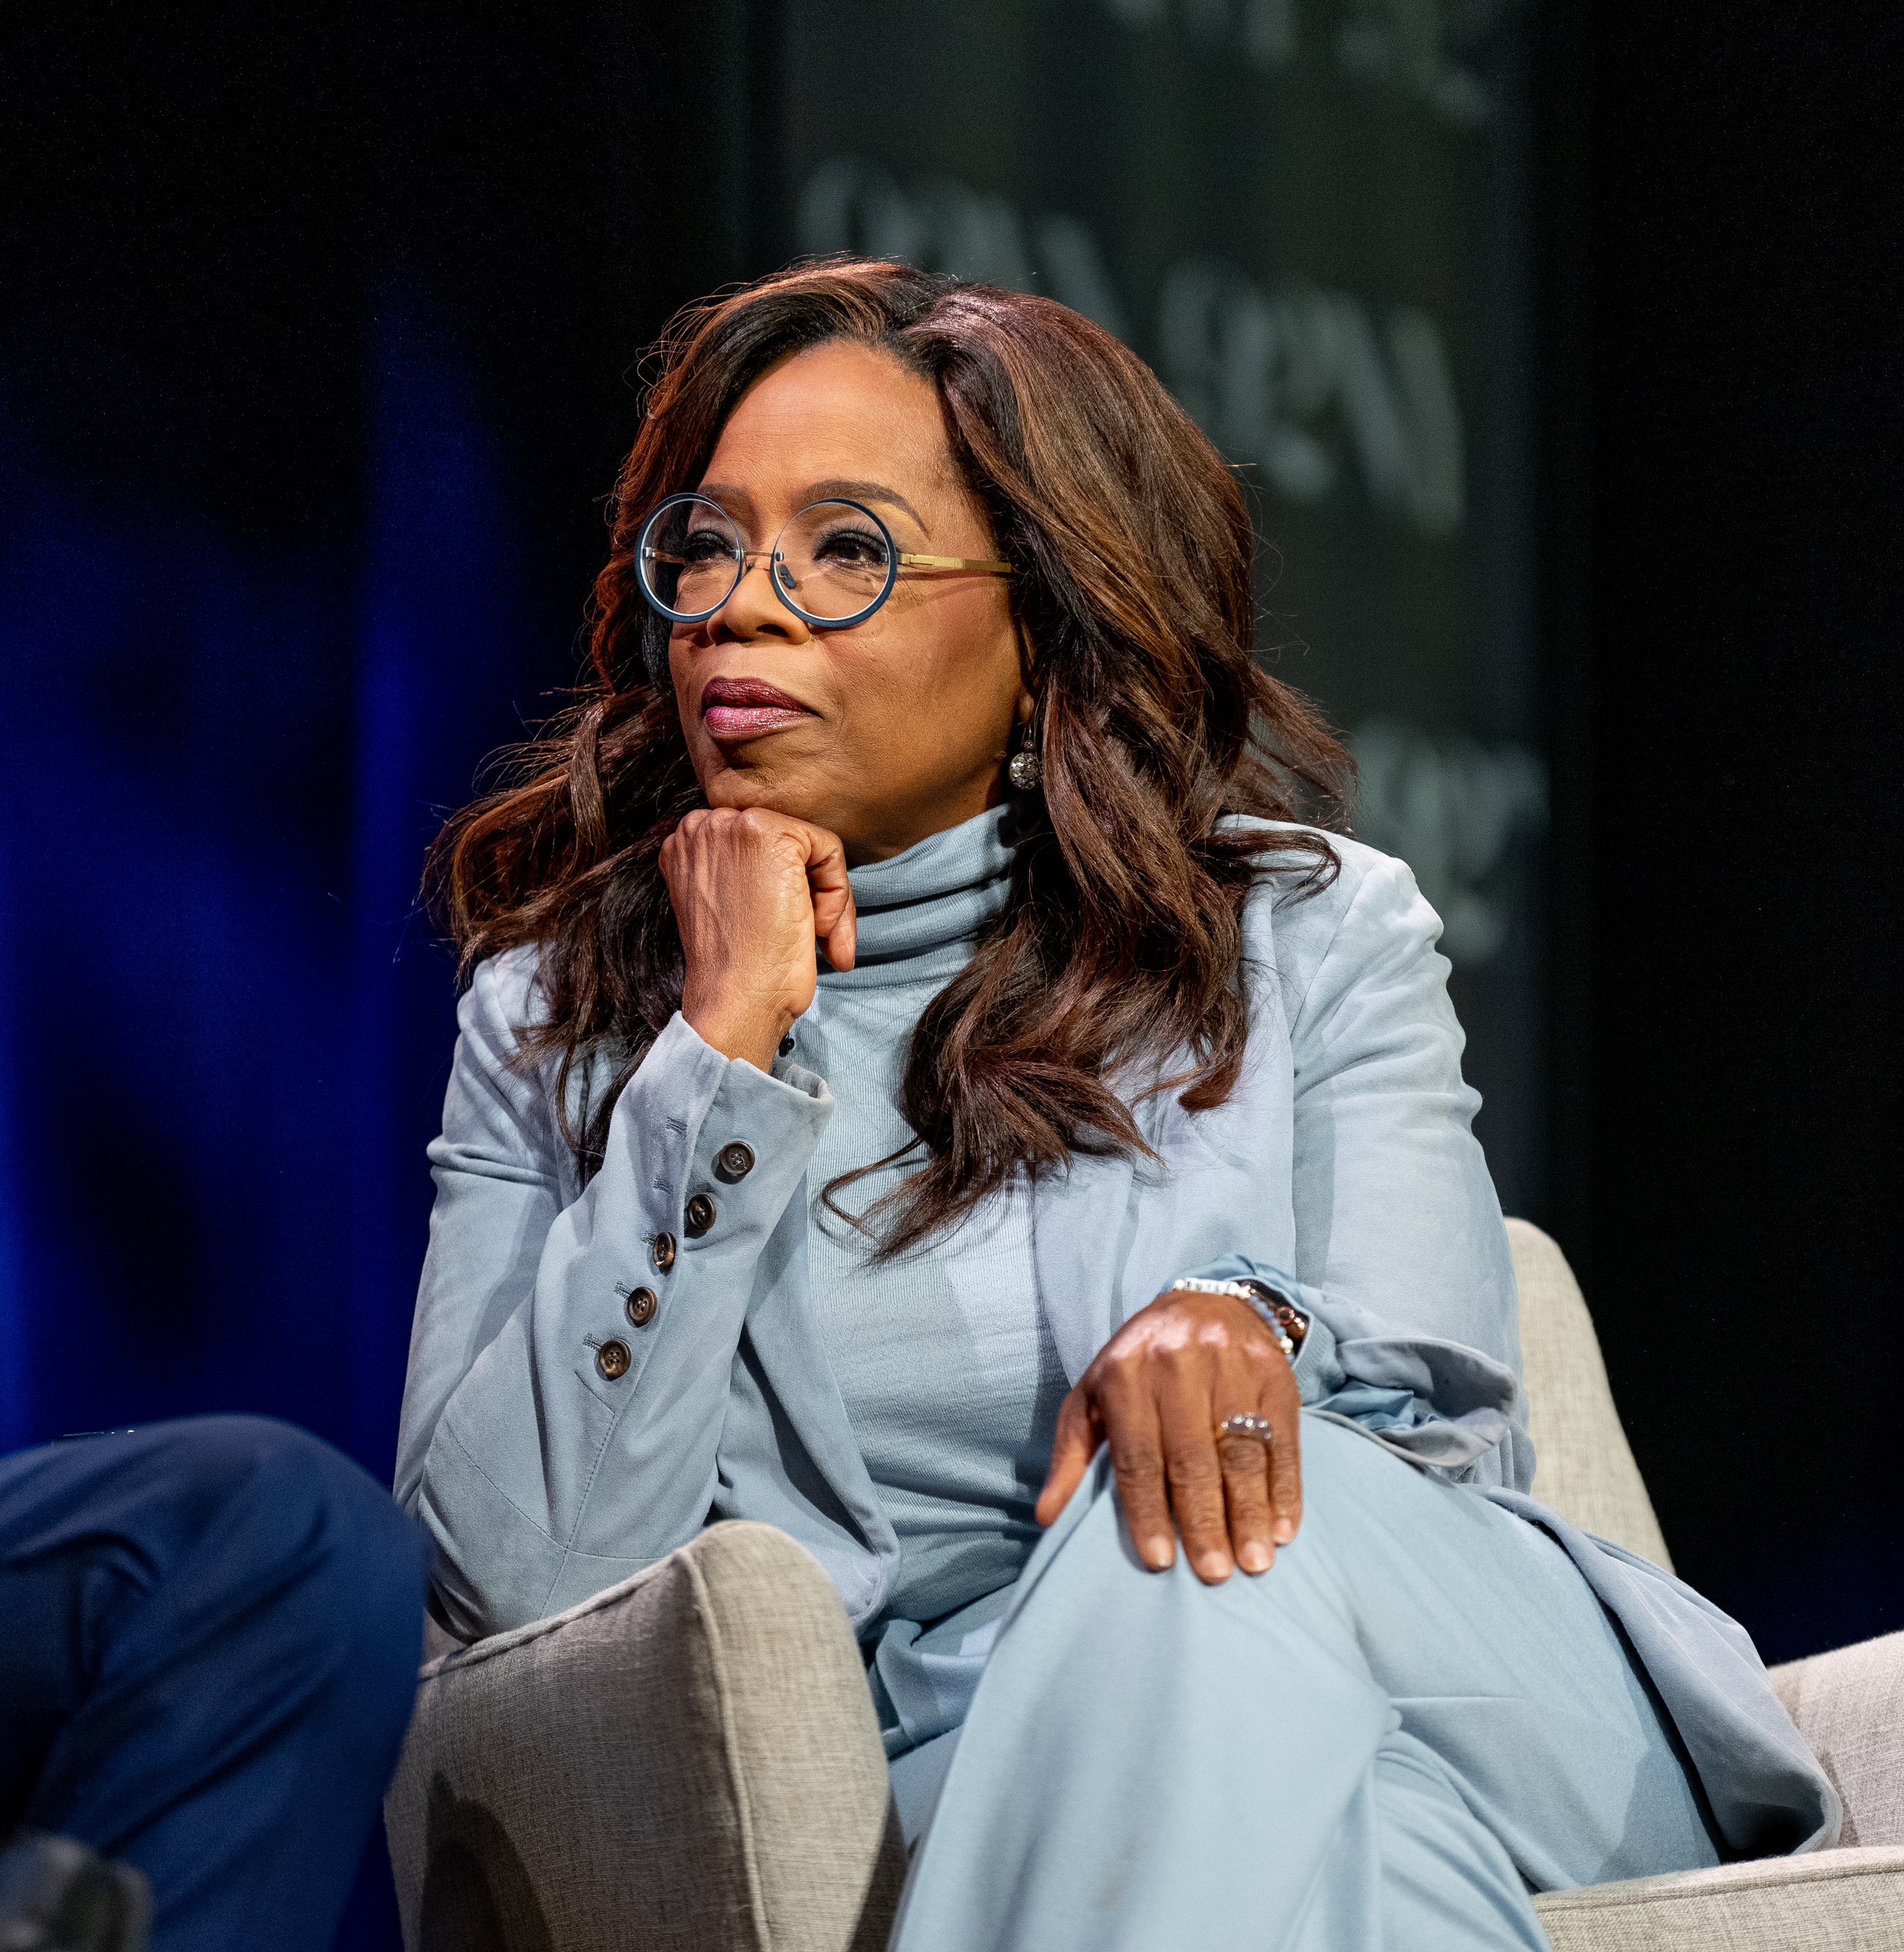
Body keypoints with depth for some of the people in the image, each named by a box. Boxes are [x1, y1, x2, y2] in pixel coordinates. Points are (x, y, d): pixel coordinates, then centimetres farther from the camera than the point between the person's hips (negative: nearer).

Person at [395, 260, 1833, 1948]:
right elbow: (515, 1571, -6)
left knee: (1213, 1513, -33)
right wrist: (727, 1048, -9)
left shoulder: (1312, 937, 10)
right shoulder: (556, 1019, 10)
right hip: (972, 1779, -1)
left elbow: (1441, 1433, -1)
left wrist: (1250, 1332, -25)